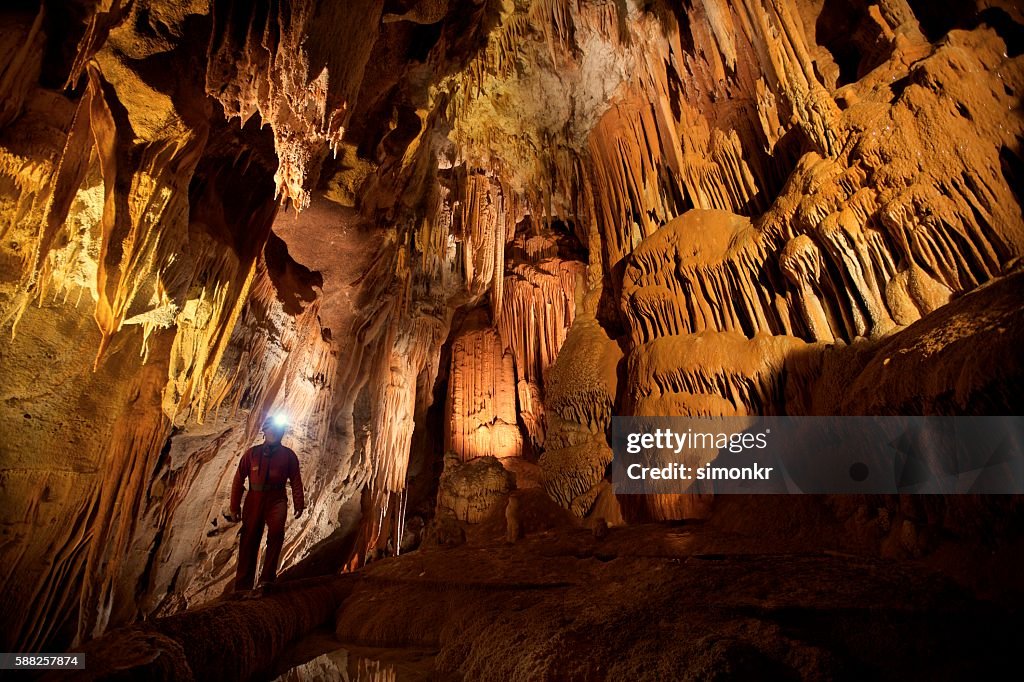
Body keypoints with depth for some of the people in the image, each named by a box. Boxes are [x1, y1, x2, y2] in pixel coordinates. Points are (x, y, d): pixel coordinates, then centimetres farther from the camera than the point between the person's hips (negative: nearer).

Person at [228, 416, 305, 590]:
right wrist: (234, 507, 7)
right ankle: (243, 587, 21)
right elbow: (239, 479, 8)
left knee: (276, 530, -28)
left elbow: (296, 480, 3)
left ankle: (267, 578, -19)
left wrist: (299, 503, -4)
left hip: (277, 499, -2)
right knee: (249, 543, 6)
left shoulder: (288, 455, 4)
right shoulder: (252, 453, 6)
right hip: (254, 499, 2)